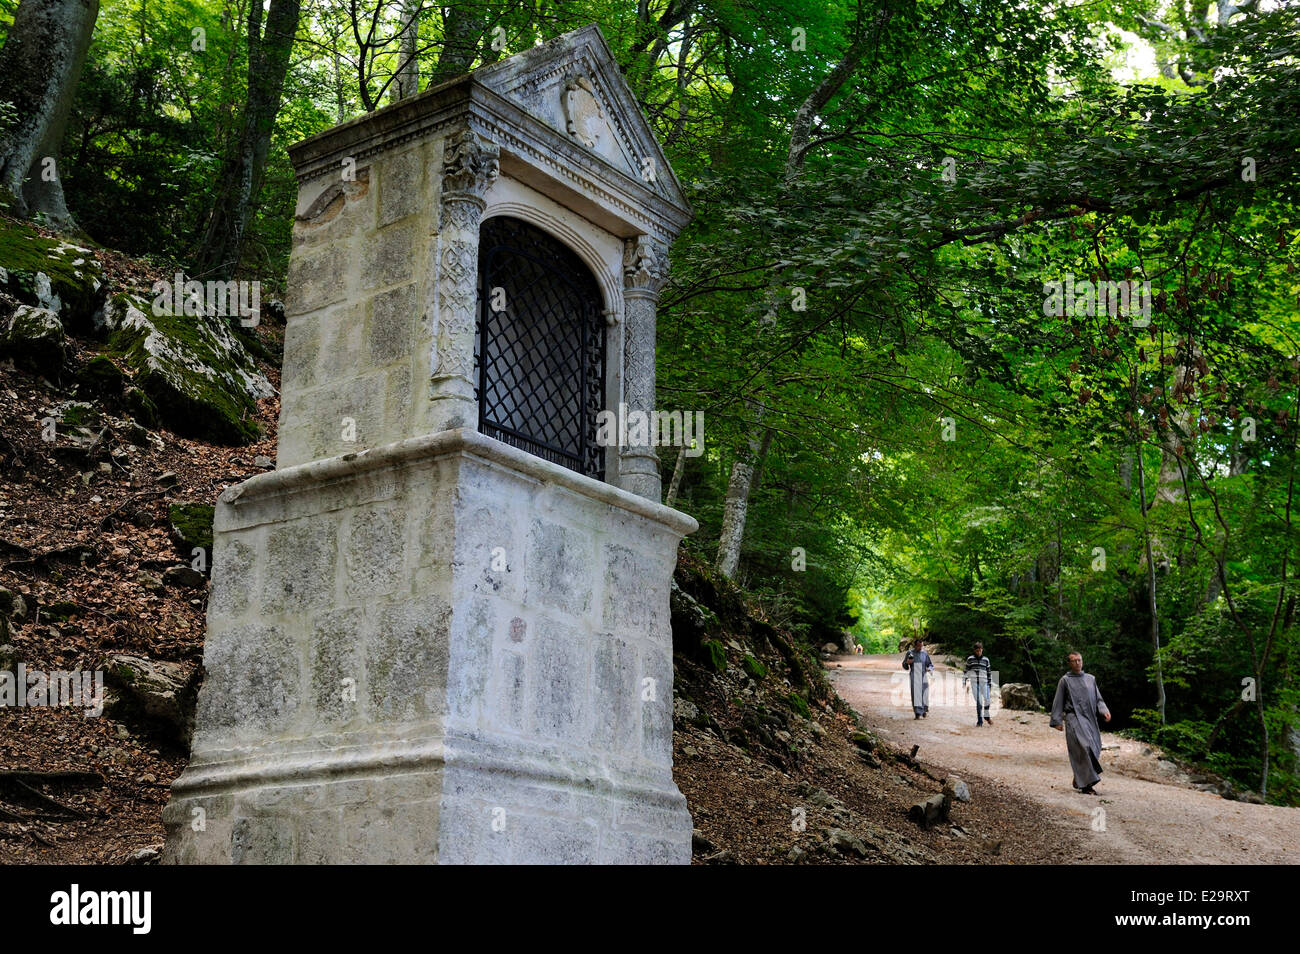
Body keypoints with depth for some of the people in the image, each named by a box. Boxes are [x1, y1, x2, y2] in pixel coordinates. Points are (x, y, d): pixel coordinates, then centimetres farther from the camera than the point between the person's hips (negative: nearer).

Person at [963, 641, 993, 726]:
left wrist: (990, 685, 11)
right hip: (974, 682, -1)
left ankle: (986, 716, 15)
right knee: (978, 701, -6)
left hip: (984, 682, 1)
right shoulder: (970, 659, 6)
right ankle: (980, 720, -1)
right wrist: (966, 683, 2)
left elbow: (989, 672, 14)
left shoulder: (986, 659, 10)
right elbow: (966, 671, 8)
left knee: (987, 699, -10)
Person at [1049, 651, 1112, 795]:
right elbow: (1058, 702, 6)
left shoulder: (1090, 679, 18)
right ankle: (1086, 784, -21)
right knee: (1084, 747, -21)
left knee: (1093, 749, 2)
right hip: (1074, 718, -5)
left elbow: (1098, 699, 18)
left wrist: (1104, 711, -1)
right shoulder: (1065, 680, 5)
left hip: (1089, 718, 5)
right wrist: (1057, 721, 0)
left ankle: (1079, 782, 17)